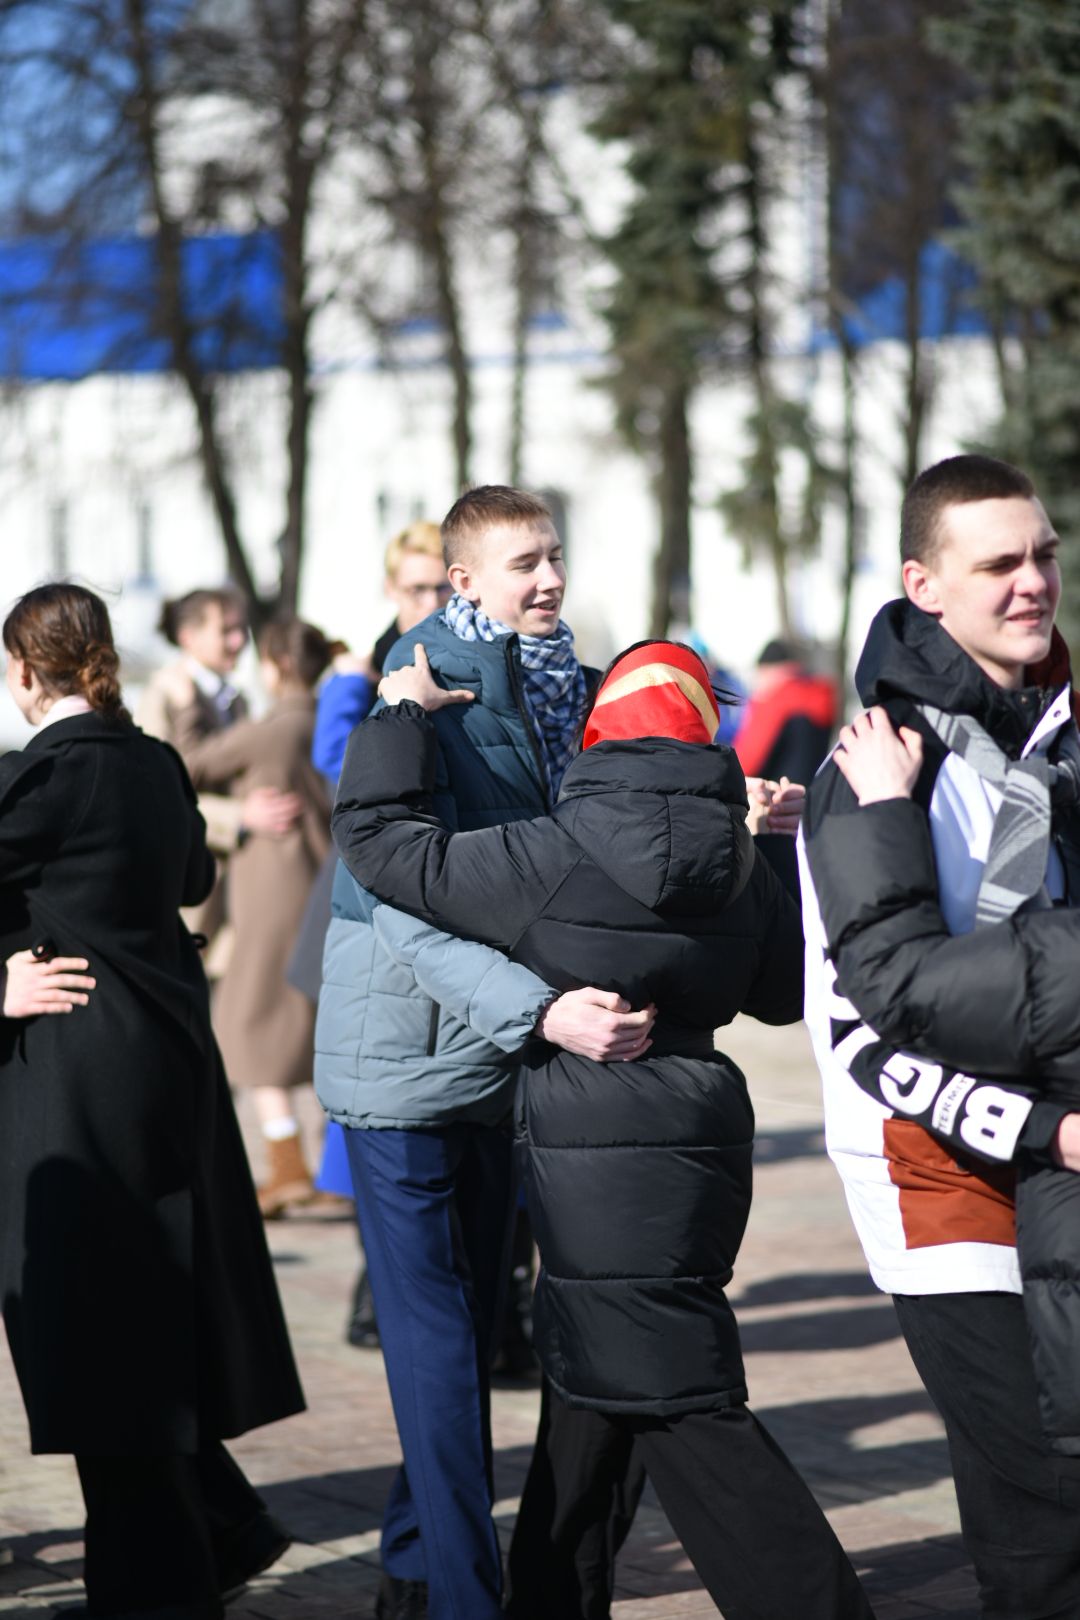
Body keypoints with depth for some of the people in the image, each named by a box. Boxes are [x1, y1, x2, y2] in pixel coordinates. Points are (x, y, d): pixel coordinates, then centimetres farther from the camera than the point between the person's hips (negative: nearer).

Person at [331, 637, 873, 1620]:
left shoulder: (551, 857, -15)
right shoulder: (738, 861, 3)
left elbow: (381, 842, -8)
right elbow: (783, 992, 18)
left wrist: (402, 715, 4)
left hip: (598, 1159, -7)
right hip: (700, 1141, 7)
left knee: (686, 1413, -4)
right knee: (591, 1389, 20)